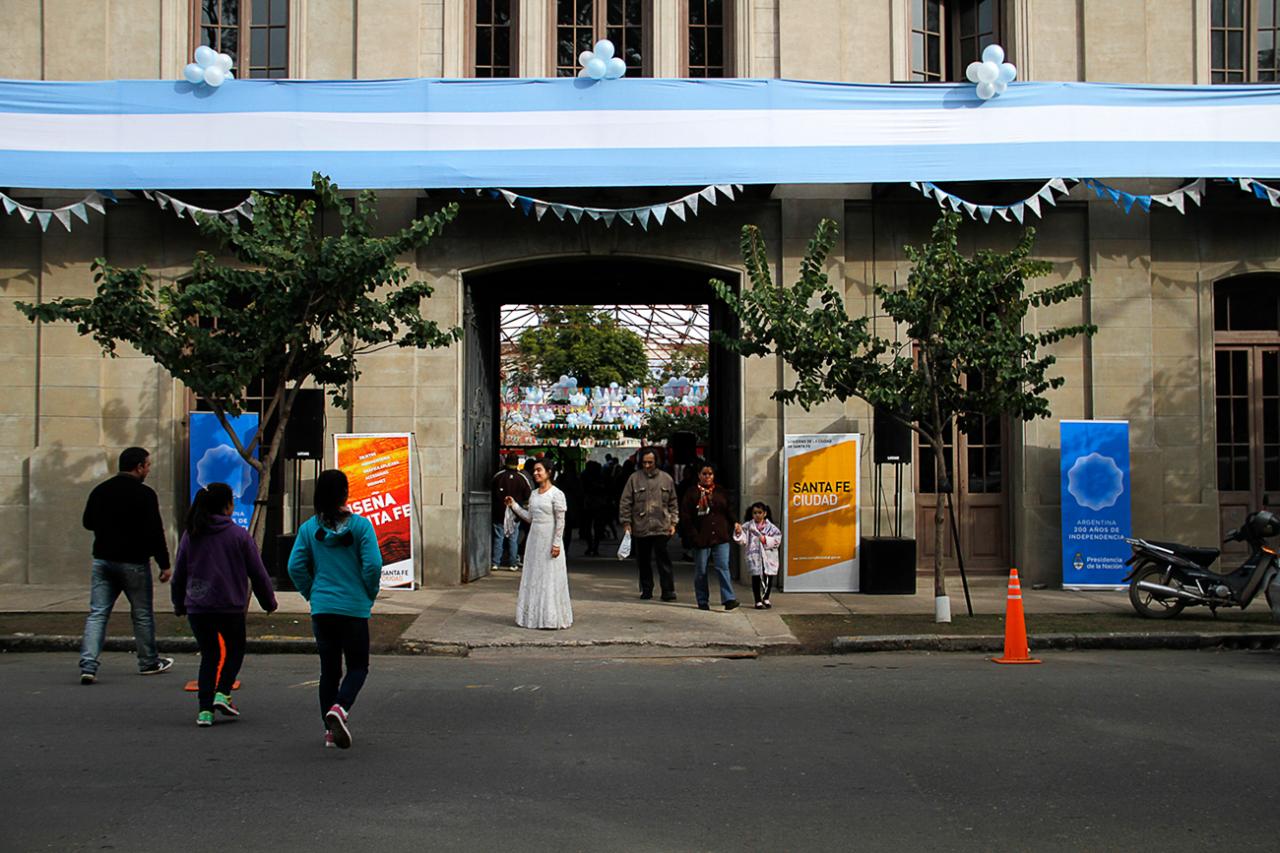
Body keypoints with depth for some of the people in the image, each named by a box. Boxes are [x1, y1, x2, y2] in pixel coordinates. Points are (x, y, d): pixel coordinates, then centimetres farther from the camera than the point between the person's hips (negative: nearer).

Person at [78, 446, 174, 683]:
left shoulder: (100, 490, 5)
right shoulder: (144, 494, -13)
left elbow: (88, 522, 16)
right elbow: (155, 532, -15)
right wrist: (164, 564, -9)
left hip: (103, 559, 5)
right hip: (134, 562, -5)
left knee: (97, 614, 3)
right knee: (142, 614, 10)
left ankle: (88, 665, -10)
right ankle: (149, 662, 23)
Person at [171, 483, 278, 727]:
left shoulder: (191, 535, 4)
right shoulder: (239, 535, -5)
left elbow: (179, 574, 10)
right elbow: (258, 572, -1)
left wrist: (179, 605, 23)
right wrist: (269, 601, 11)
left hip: (197, 607, 3)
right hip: (230, 606, -3)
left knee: (209, 655, 13)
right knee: (235, 649, 18)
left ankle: (205, 709, 3)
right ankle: (222, 693, -2)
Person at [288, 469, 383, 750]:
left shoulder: (309, 528, 1)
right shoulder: (360, 525, -8)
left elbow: (296, 567, -1)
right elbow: (373, 565, -12)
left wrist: (312, 594, 13)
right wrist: (369, 595, 4)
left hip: (321, 608, 3)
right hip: (354, 608, -3)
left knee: (329, 668, 14)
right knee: (358, 666, 9)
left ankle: (331, 729, 15)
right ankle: (340, 708, -18)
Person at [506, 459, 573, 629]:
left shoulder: (556, 494, -10)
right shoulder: (534, 494, 11)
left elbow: (560, 521, -12)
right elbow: (529, 517, 14)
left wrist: (556, 543, -17)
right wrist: (514, 506, 8)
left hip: (549, 541, -7)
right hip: (534, 539, 7)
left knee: (550, 578, -2)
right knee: (533, 578, 9)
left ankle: (551, 617, 5)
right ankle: (534, 615, 16)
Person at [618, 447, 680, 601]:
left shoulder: (666, 479, 6)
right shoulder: (634, 479, 1)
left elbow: (673, 503, 12)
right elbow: (625, 502, 3)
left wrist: (673, 522, 6)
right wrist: (626, 523, -2)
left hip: (661, 527, -1)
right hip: (640, 528, 1)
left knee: (663, 560, -7)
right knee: (643, 561, 9)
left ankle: (668, 590, -4)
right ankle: (646, 590, 20)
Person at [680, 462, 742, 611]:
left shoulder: (720, 492, 11)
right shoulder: (692, 493, 0)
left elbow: (729, 510, 19)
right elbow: (686, 516, -2)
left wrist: (735, 523, 1)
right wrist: (694, 535, -10)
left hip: (720, 537, 2)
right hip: (701, 538, -2)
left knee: (723, 567, -9)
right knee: (700, 571, 5)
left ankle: (728, 599, -13)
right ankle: (703, 602, 15)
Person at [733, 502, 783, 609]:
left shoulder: (770, 527, 2)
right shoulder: (748, 526, 2)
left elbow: (777, 539, -6)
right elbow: (742, 540, -2)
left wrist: (765, 539, -15)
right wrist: (739, 533, -20)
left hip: (768, 556, 1)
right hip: (754, 556, -1)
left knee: (769, 578, 9)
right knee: (756, 578, -1)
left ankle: (766, 599, 29)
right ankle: (758, 601, 8)